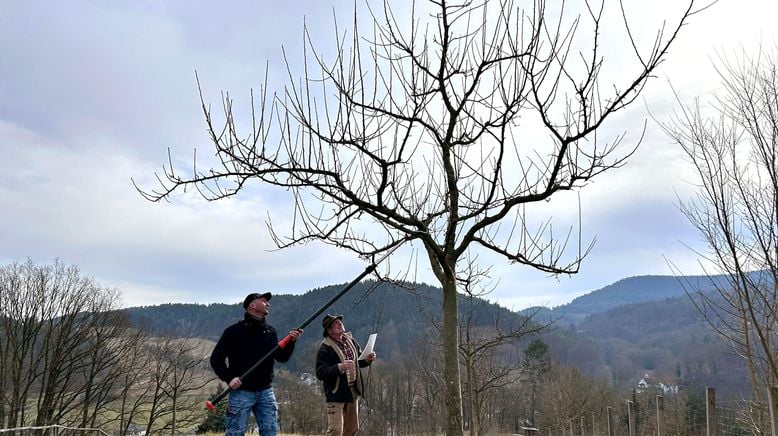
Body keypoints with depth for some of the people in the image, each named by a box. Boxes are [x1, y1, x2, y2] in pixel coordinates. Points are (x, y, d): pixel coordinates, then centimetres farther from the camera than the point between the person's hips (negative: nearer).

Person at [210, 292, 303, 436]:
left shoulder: (270, 331, 10)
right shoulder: (234, 331, -6)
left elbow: (281, 357, 6)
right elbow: (216, 358, -5)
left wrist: (290, 342, -11)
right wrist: (229, 378, -16)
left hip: (265, 391, 5)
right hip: (241, 391, -5)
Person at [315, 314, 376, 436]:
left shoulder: (350, 341, 7)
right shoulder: (325, 348, -15)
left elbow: (358, 362, 20)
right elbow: (320, 373, -21)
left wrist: (367, 359, -1)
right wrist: (340, 367, -32)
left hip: (353, 392, 7)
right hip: (336, 394, -7)